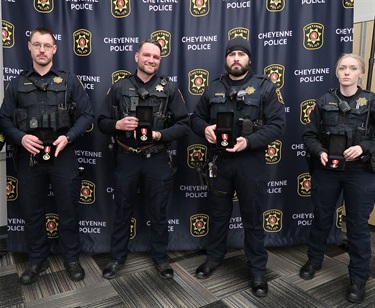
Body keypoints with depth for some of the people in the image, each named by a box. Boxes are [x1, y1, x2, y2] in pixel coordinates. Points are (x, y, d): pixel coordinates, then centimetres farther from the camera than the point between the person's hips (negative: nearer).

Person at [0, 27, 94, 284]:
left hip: (62, 156, -2)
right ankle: (37, 260, 32)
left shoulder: (69, 80, 4)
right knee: (32, 212, 12)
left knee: (68, 210, 8)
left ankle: (72, 259, 27)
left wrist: (68, 137, -15)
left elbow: (87, 115, -1)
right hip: (29, 157, 2)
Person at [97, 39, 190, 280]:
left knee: (159, 211, 12)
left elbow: (184, 125, -3)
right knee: (123, 210, 15)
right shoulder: (120, 87, 2)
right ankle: (118, 257, 34)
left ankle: (160, 257, 33)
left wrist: (160, 135, -18)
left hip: (158, 160, -1)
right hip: (127, 159, 1)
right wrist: (117, 125, -16)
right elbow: (102, 122, 5)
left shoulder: (170, 89, -1)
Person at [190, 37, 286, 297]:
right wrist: (205, 129, -10)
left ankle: (258, 270, 26)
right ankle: (214, 258, 37)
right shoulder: (213, 88, 8)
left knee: (253, 218, 8)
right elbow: (196, 118, 13)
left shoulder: (266, 87, -3)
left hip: (251, 162, -3)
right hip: (219, 161, 3)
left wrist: (249, 141, -22)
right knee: (218, 213, 17)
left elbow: (277, 125, -9)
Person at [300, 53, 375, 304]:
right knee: (322, 218, 16)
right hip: (326, 171, 1)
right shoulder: (325, 101, 1)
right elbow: (309, 135, 2)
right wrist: (320, 152, -15)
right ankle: (315, 260, 38)